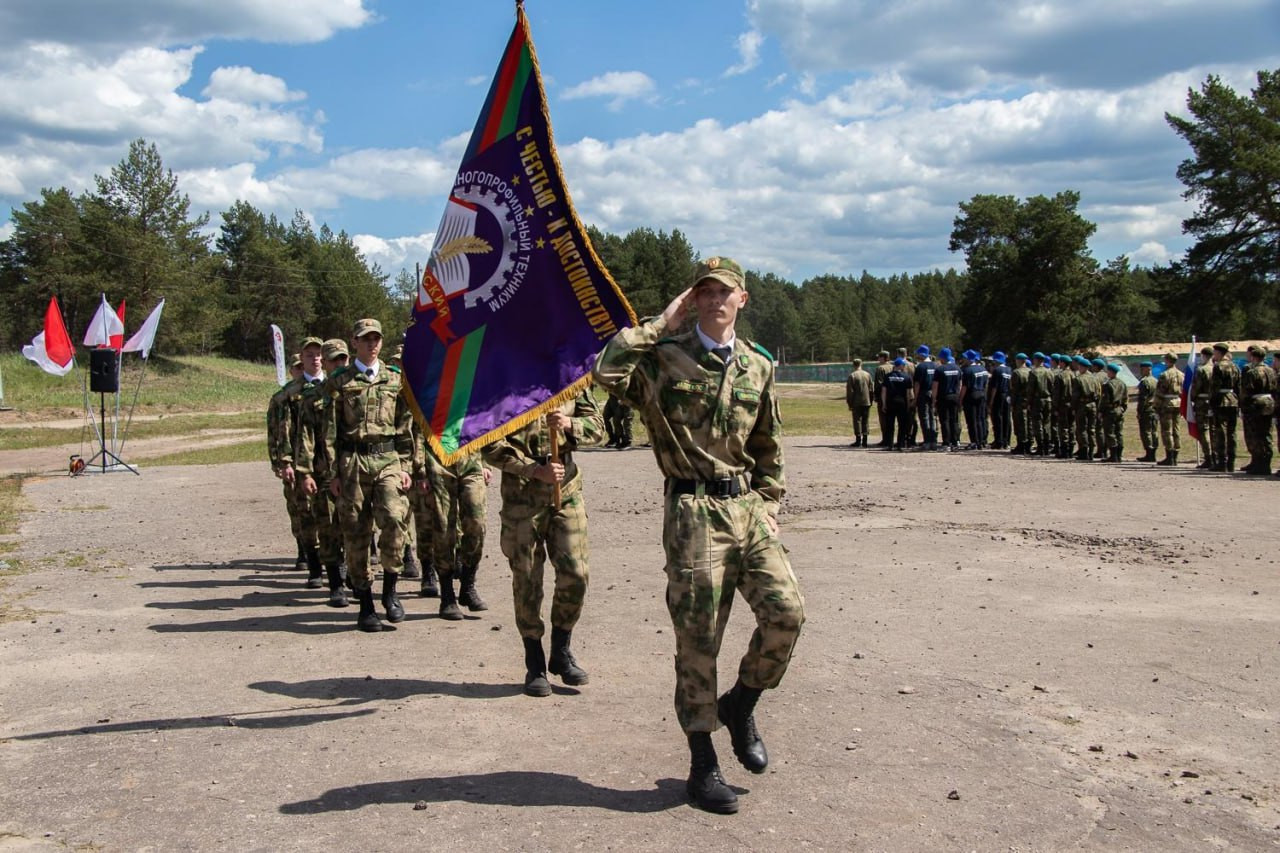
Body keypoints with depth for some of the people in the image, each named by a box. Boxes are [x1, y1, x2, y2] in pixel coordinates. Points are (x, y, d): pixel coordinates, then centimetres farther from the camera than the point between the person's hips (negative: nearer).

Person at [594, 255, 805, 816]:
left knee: (786, 612, -8)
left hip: (748, 506, 5)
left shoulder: (758, 366, 12)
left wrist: (769, 506, 10)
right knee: (698, 638, 1)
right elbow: (607, 369, -23)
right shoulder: (665, 357, -3)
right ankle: (703, 765, 15)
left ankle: (740, 706, 21)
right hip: (695, 511, -4)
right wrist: (661, 323, -14)